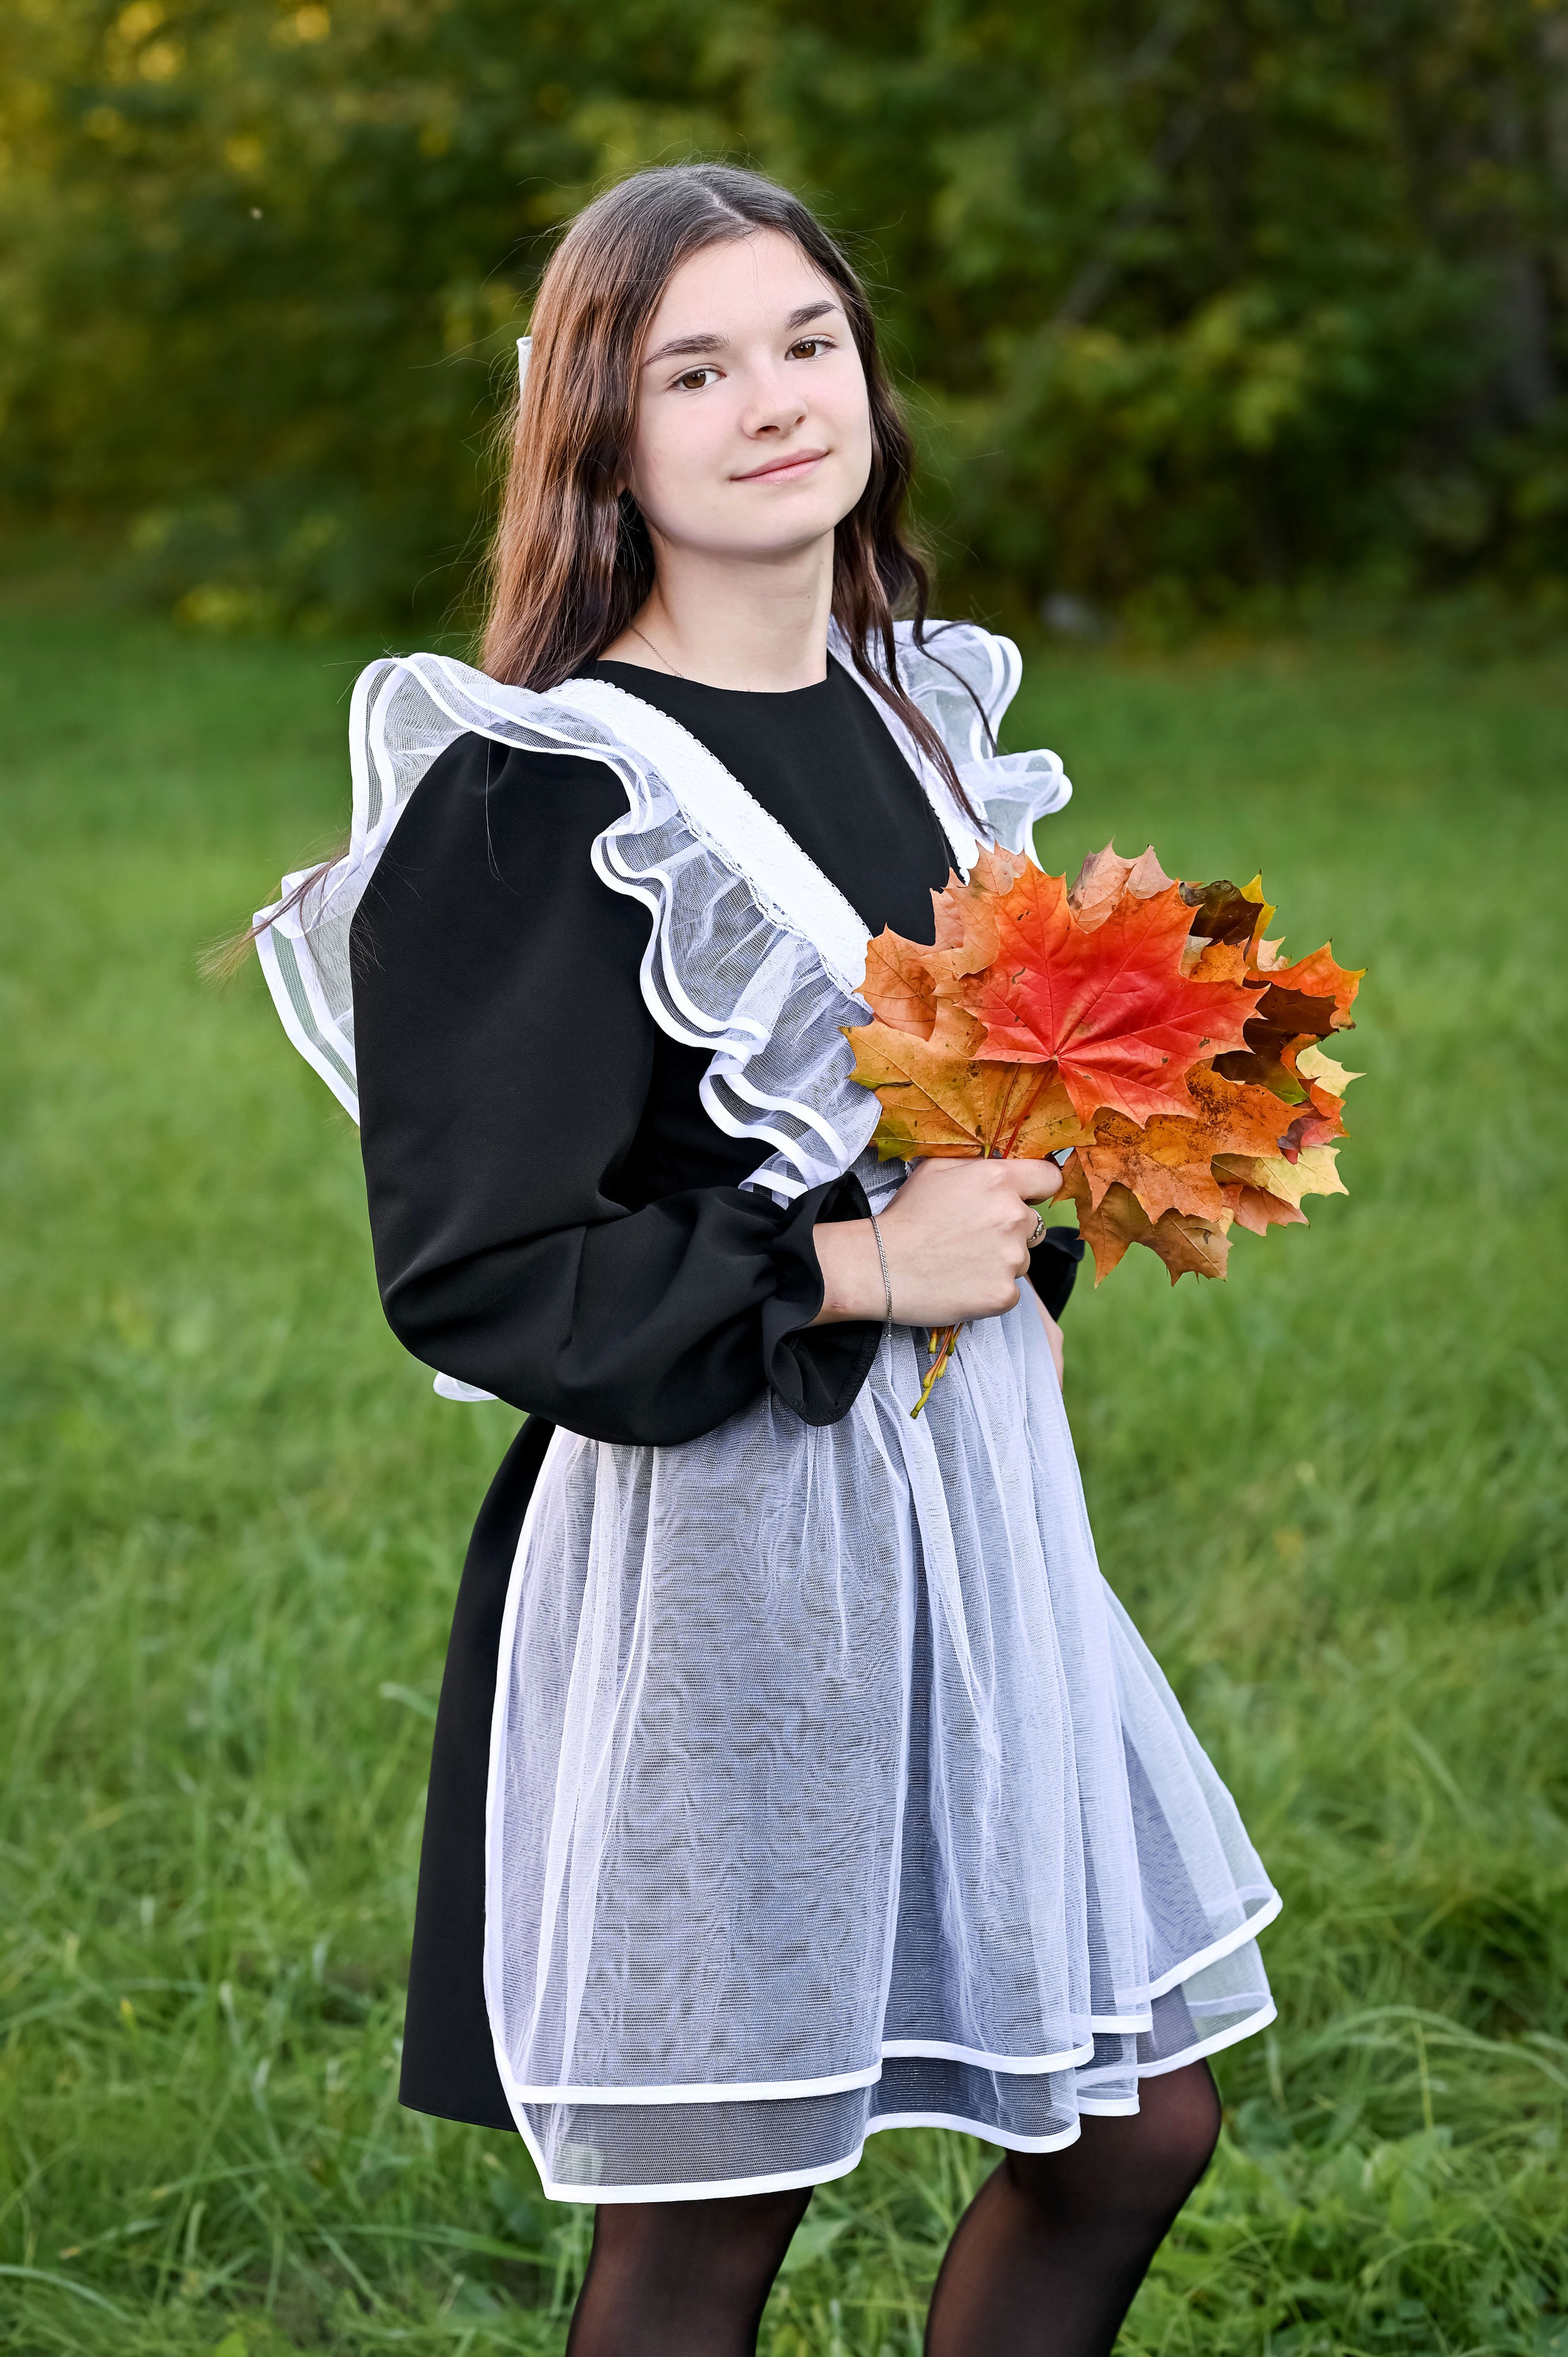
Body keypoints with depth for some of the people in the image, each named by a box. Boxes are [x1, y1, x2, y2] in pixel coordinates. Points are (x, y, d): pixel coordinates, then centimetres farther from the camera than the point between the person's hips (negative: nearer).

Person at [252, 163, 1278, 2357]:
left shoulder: (925, 709, 9)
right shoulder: (536, 797, -15)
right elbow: (471, 1271, -17)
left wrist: (1037, 1232, 4)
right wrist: (855, 1271, -18)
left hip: (976, 1506, 8)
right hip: (713, 1544, -7)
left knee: (1130, 2132, 13)